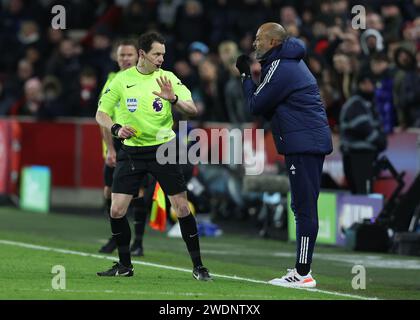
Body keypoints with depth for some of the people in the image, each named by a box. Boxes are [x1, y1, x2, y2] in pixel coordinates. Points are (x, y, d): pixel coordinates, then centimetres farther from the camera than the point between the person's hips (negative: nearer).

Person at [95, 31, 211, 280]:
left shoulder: (168, 78, -2)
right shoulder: (122, 80, 0)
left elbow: (193, 110, -10)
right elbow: (101, 114, 5)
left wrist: (173, 99, -29)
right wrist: (116, 128, -15)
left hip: (163, 149, -1)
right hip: (131, 151, 1)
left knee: (182, 208, -5)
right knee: (117, 210, -5)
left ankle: (198, 266, 6)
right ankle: (125, 265, 13)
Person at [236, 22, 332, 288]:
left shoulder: (280, 68, -12)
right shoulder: (291, 62, 21)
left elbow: (256, 105, -6)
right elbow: (272, 106, 22)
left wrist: (246, 75, 7)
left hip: (303, 144, -11)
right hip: (315, 141, 11)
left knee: (304, 208, -11)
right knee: (304, 207, 12)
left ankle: (303, 274, -12)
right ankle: (302, 268, 15)